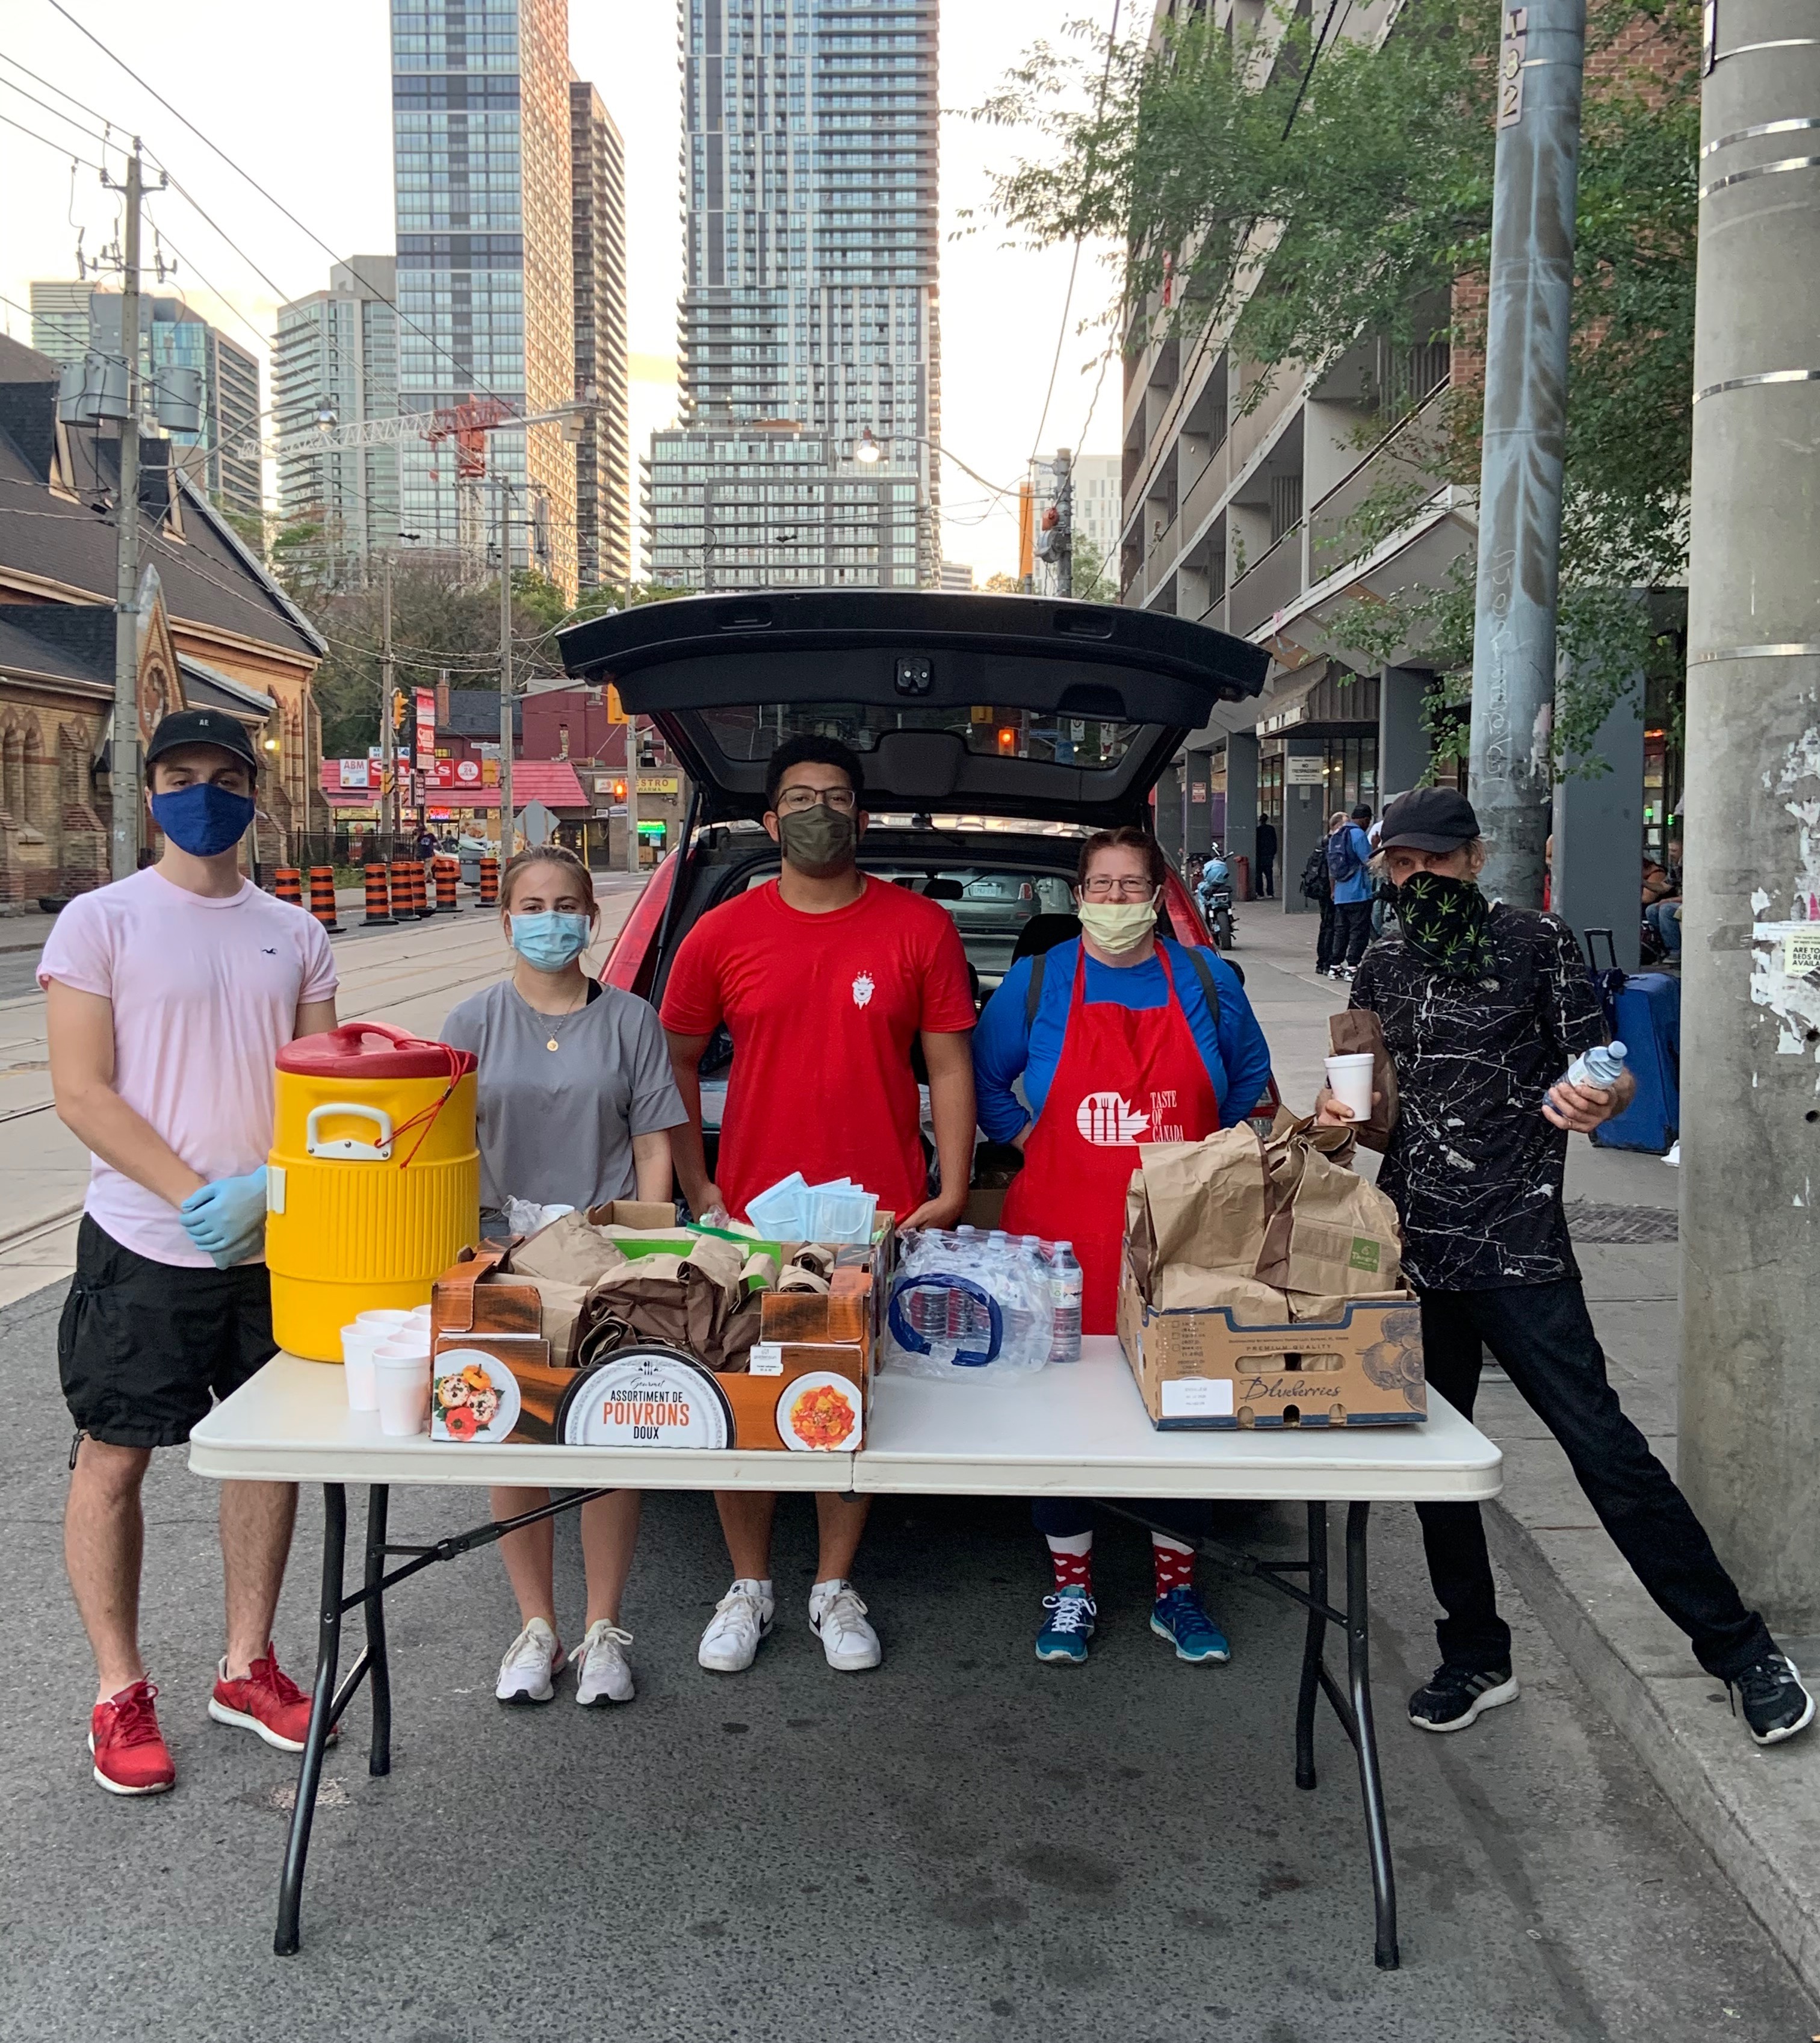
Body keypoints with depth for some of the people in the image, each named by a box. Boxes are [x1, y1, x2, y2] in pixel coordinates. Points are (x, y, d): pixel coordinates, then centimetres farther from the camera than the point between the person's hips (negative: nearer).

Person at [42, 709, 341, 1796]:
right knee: (115, 1459, 4)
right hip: (143, 1246, -4)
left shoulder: (296, 934, 7)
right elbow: (83, 1096, -9)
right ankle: (120, 1691, 20)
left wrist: (263, 1187, -12)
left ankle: (246, 1665, 27)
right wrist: (193, 1199, -17)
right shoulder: (101, 921, -4)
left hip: (276, 1246, 4)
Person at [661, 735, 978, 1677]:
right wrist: (698, 1191, 3)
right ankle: (748, 1587, 27)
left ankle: (834, 1588, 27)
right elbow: (675, 1063, 10)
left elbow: (949, 1065, 4)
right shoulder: (723, 935, 1)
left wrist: (951, 1192, -4)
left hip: (880, 1221, 0)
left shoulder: (920, 929, 1)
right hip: (752, 1215, 1)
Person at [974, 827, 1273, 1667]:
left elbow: (1250, 1075, 21)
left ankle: (1176, 1589, 23)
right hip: (1061, 1231, -1)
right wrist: (1027, 1142, 3)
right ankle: (1070, 1589, 20)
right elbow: (983, 1076, 14)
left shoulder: (1206, 981, 7)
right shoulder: (1037, 982, 4)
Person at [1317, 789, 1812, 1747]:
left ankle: (1739, 1649, 9)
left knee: (1601, 1442, -6)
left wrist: (1597, 1101, -27)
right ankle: (1475, 1658, 26)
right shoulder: (1382, 968, 12)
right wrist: (1332, 1109, -3)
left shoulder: (1535, 941, -2)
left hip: (1516, 1245, -5)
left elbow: (1607, 1075, -4)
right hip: (1412, 1247, 5)